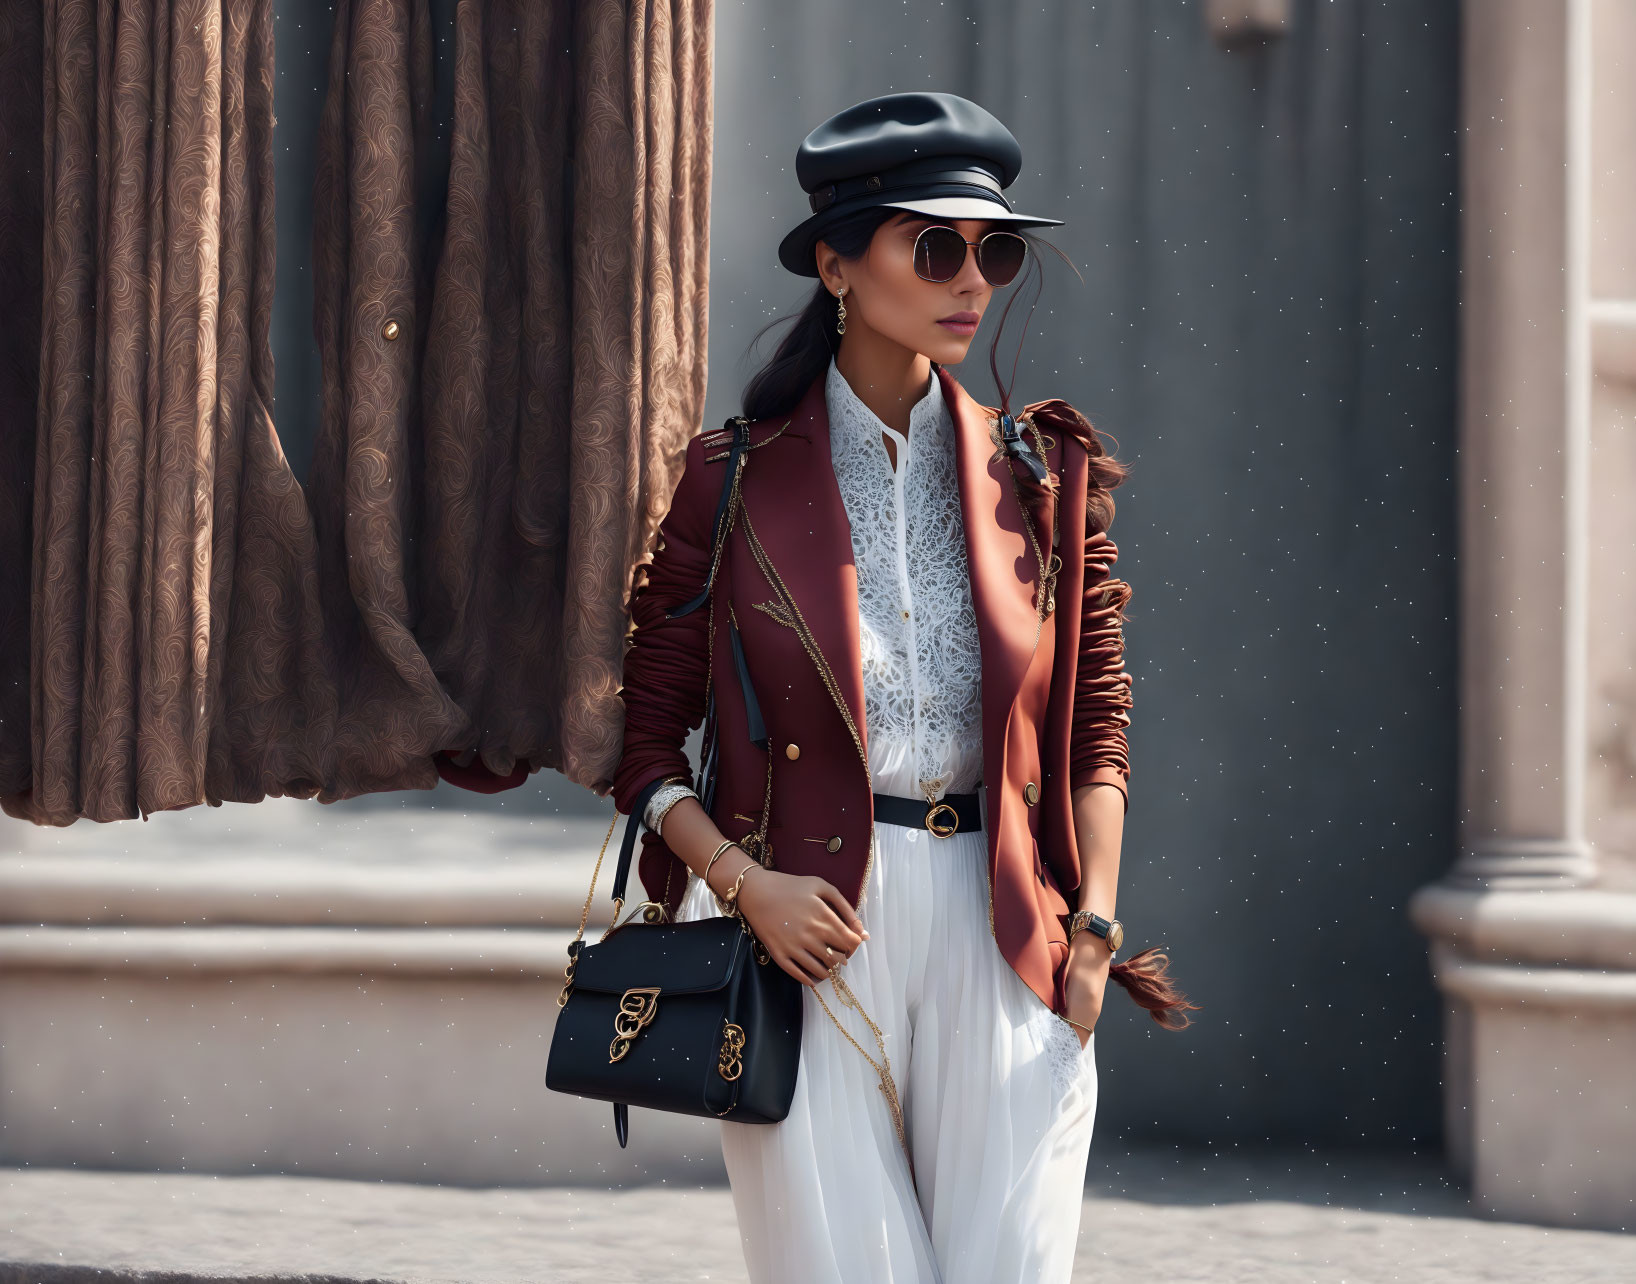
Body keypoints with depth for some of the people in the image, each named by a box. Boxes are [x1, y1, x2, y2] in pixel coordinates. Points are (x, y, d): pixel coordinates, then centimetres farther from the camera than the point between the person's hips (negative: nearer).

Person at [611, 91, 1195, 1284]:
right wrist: (742, 883, -10)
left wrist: (1095, 929, 0)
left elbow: (1097, 726, 11)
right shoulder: (733, 483, 2)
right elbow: (644, 738, 5)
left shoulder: (1042, 478, 9)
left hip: (999, 936, 2)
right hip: (811, 933, -2)